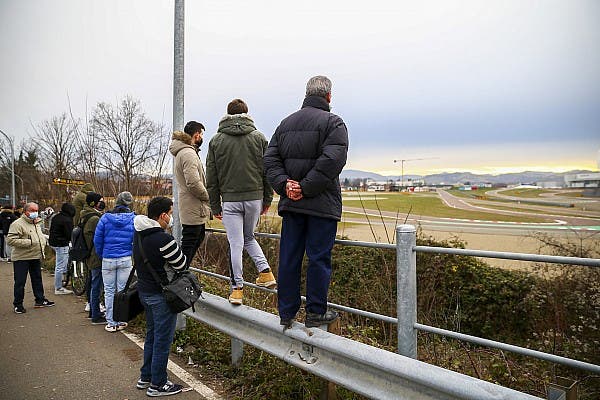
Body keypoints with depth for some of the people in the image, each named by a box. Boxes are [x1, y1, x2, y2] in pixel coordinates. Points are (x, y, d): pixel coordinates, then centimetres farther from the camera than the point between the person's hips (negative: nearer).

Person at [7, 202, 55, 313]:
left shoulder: (37, 224, 15)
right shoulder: (17, 224, -12)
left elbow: (42, 237, 29)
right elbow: (11, 240, -21)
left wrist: (42, 245, 11)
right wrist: (28, 242, -22)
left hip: (36, 257, 8)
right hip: (21, 258, -8)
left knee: (37, 279, 16)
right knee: (20, 282, 0)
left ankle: (40, 300, 27)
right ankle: (18, 304, 11)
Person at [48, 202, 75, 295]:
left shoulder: (55, 217, 10)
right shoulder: (67, 220, -18)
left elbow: (51, 230, 18)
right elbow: (69, 235, -18)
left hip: (53, 241, 10)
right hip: (61, 244, -10)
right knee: (60, 266, -4)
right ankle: (58, 288, 2)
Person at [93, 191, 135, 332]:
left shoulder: (105, 218, -3)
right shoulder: (134, 219, -5)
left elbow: (97, 240, 0)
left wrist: (101, 255, 14)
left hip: (108, 259, 0)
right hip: (126, 259, 0)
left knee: (109, 291, 10)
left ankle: (111, 323, 15)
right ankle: (121, 321, 15)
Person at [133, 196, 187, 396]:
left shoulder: (139, 232, 0)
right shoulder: (163, 239, -25)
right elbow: (182, 265, -16)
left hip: (144, 290, 9)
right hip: (161, 294, -9)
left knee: (152, 334, 22)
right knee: (163, 340, 5)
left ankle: (146, 377, 34)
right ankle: (157, 385, 17)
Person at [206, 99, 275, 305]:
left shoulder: (216, 140, 4)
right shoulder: (259, 137, 4)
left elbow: (211, 178, 3)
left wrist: (215, 206, 9)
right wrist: (267, 200, 10)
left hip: (230, 200, -1)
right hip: (255, 198, 2)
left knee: (236, 244, 4)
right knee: (249, 237, 21)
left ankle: (237, 287, 9)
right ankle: (265, 271, 8)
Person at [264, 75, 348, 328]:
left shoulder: (286, 123, 15)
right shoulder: (333, 122, -4)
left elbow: (270, 158, 7)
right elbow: (332, 159, -18)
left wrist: (284, 184, -4)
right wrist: (307, 188, -16)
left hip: (291, 203, 6)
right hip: (322, 203, -5)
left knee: (289, 258, 10)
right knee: (319, 258, 3)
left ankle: (286, 312, 18)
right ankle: (315, 312, 12)